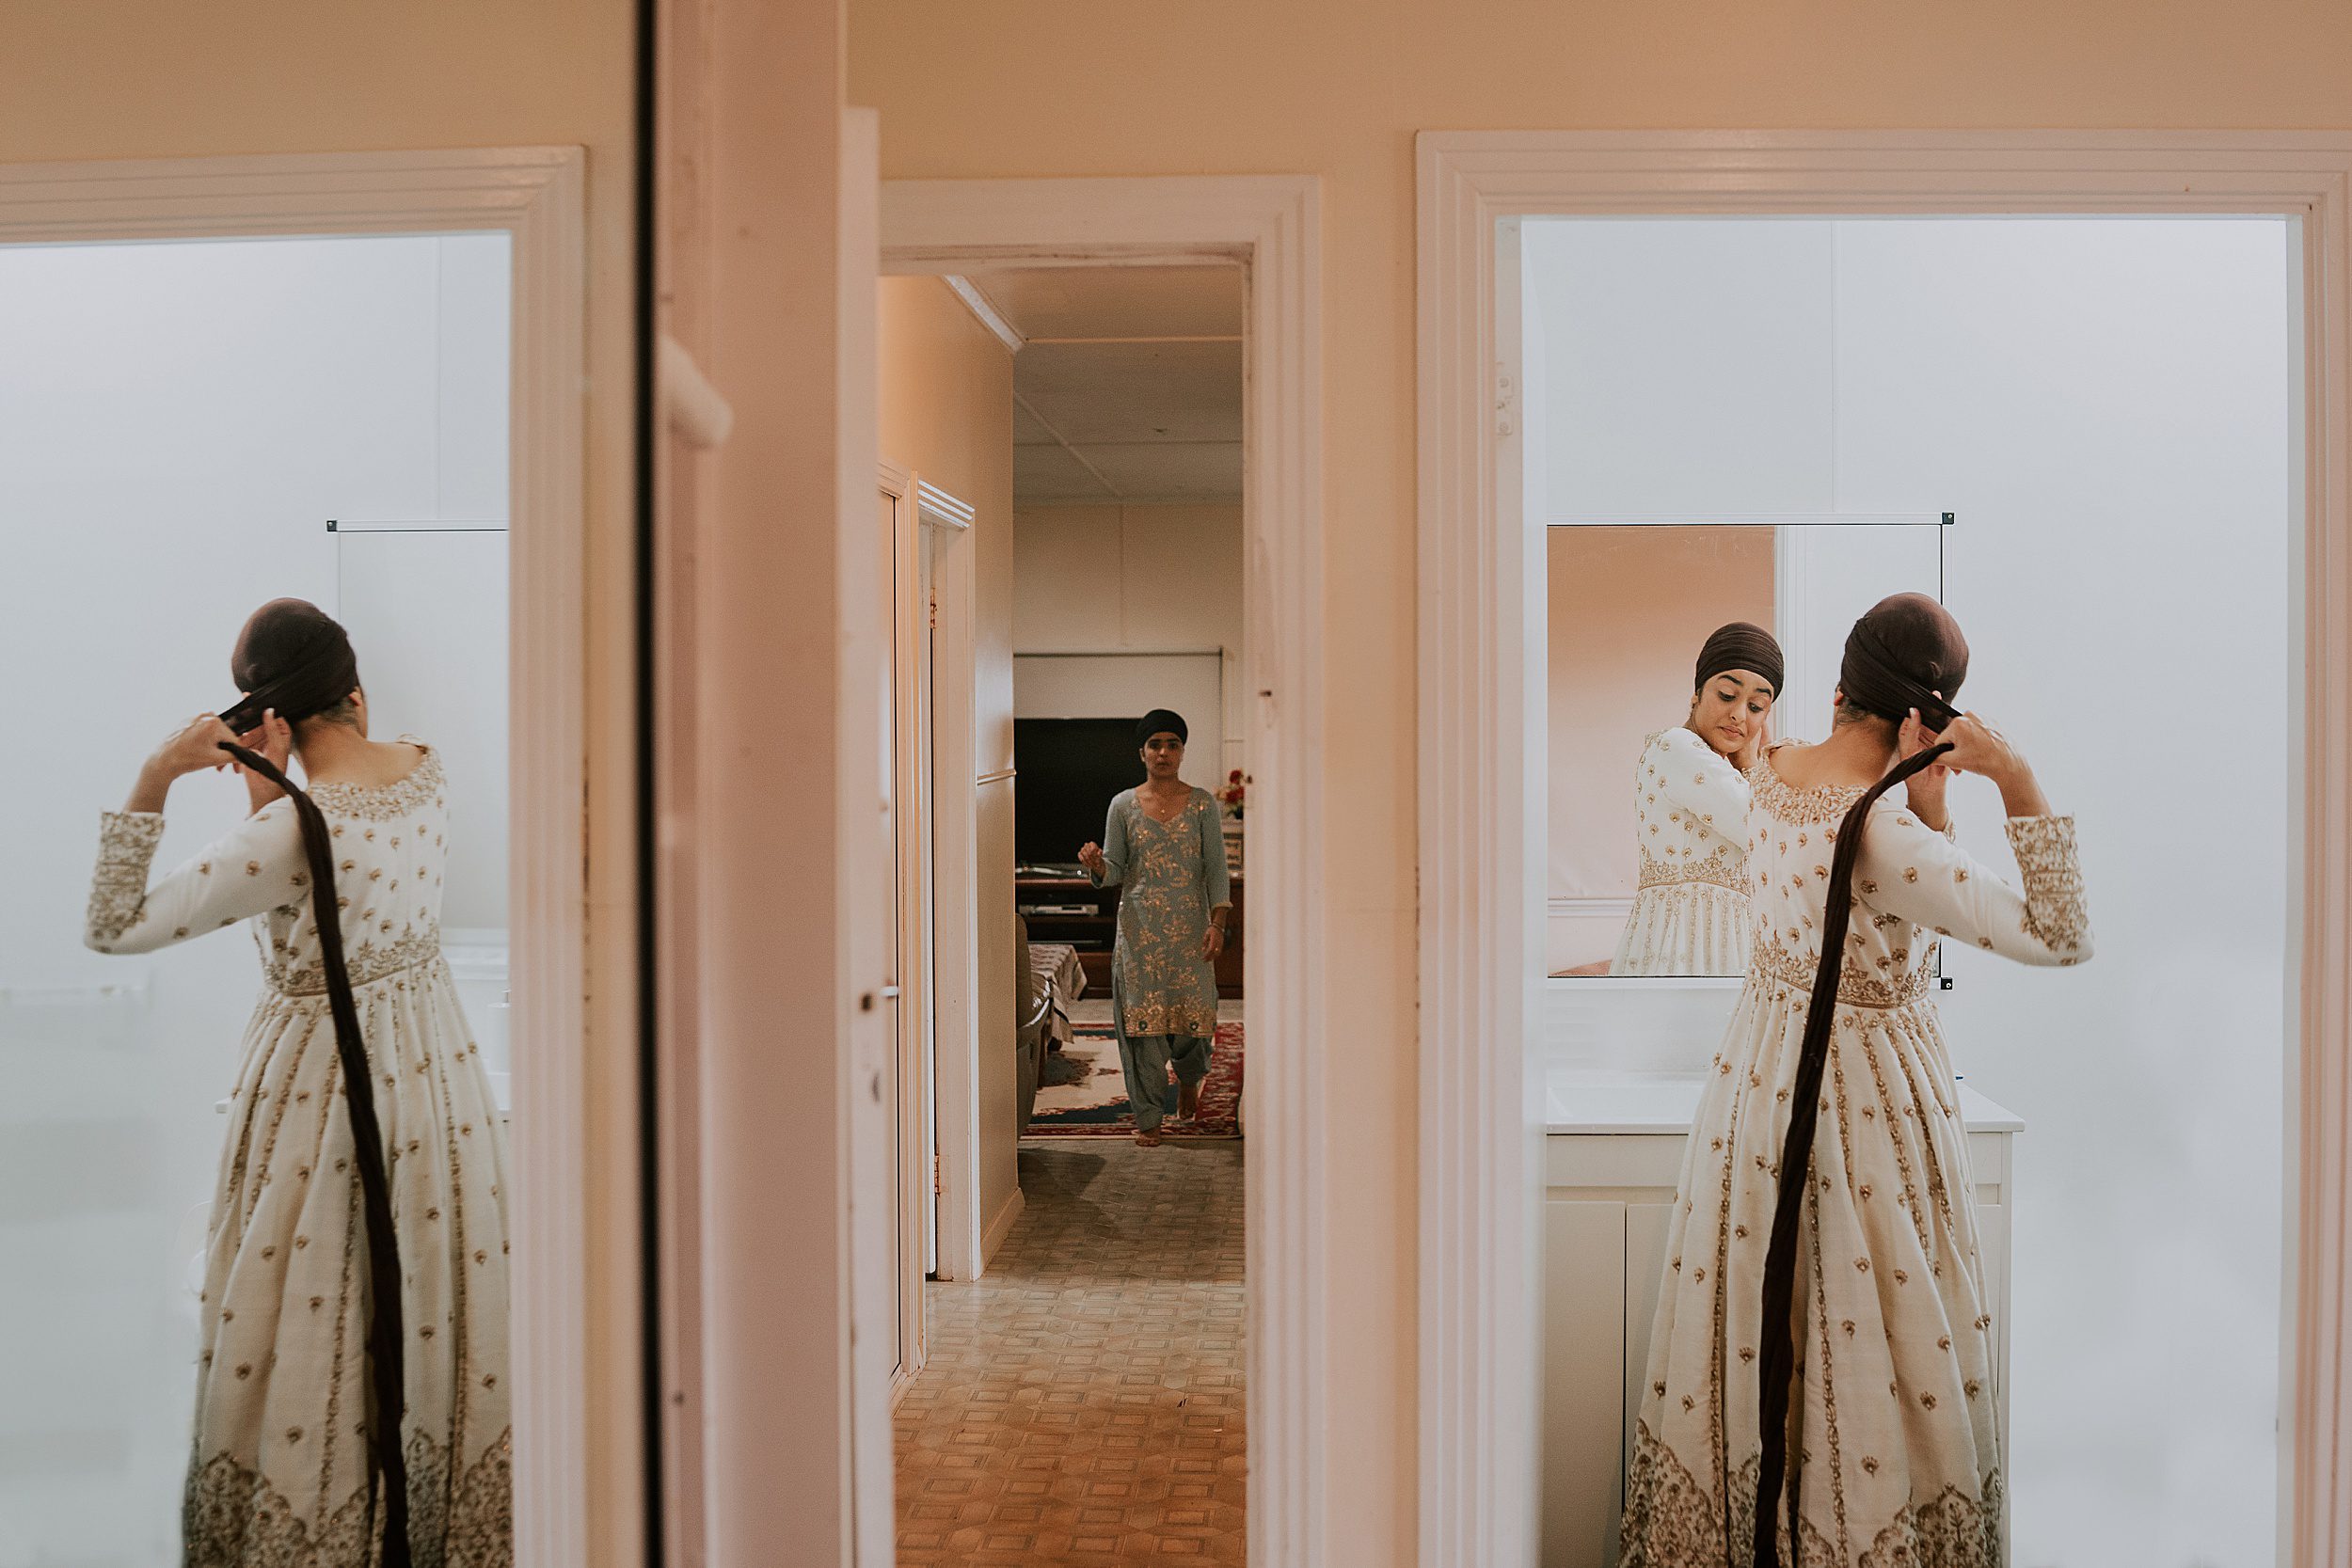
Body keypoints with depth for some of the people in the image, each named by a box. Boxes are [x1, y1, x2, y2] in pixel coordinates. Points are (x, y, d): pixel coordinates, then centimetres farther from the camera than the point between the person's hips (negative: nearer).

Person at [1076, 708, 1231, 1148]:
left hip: (1190, 928, 0)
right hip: (1139, 929, 0)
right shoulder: (1123, 805, 4)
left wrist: (1218, 923, -10)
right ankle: (1148, 1116, 9)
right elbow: (1114, 871, 4)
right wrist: (1096, 864, -19)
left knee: (1193, 1012, 2)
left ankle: (1188, 1079, 36)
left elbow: (1216, 869, 0)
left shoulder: (1202, 804, 2)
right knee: (1142, 1018, -1)